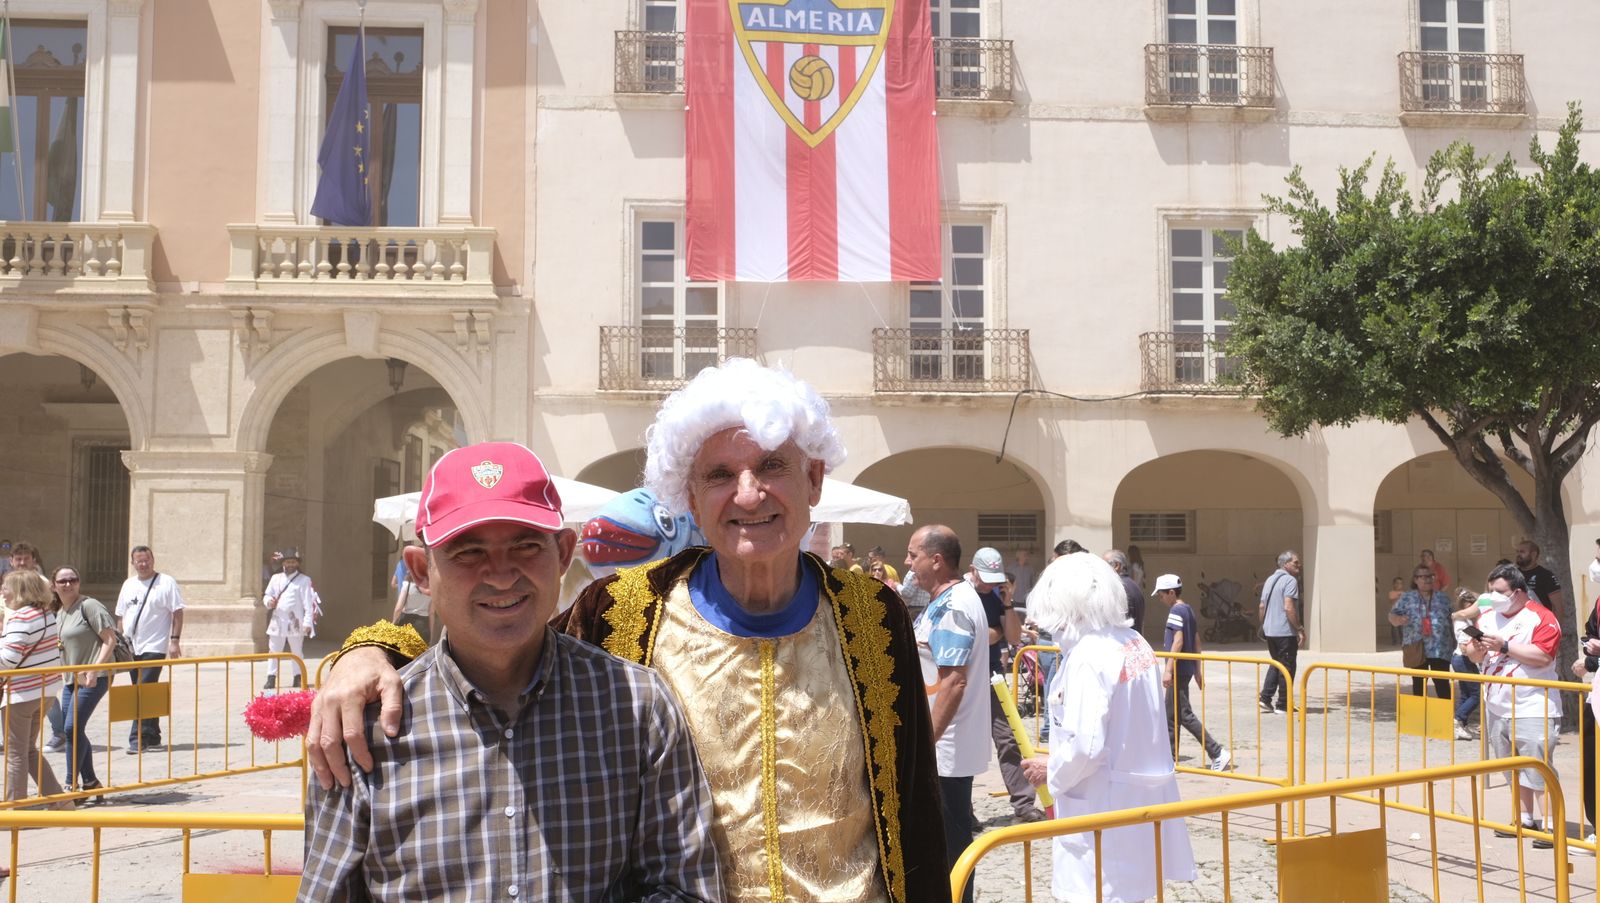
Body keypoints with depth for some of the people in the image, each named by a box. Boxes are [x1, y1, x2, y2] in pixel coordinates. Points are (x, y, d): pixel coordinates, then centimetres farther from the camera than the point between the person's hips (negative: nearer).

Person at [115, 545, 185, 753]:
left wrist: (175, 640, -14)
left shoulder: (166, 582, -4)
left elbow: (177, 612, -7)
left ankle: (138, 739, -13)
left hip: (154, 648, -7)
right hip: (131, 648, 7)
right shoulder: (128, 584, 13)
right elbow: (121, 616, 19)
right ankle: (152, 736, 22)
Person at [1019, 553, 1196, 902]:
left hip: (1105, 802, -8)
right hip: (1142, 790, 8)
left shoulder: (1088, 656, -20)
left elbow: (1086, 746, -24)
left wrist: (1052, 772, -6)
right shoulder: (1135, 643, 5)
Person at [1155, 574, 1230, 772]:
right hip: (1187, 669, 10)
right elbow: (1196, 641, 18)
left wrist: (1168, 669, -22)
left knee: (1184, 715, -9)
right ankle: (1170, 758, 19)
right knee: (1171, 715, 14)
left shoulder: (1176, 611, -13)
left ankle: (1218, 753, -12)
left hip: (1178, 669, -10)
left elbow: (1178, 641, -22)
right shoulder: (1188, 610, 15)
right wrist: (1198, 670, 22)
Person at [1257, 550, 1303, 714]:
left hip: (1270, 631, 8)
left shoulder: (1269, 580, 15)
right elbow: (1288, 608, -22)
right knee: (1287, 667, 1)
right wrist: (1300, 629, -18)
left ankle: (1265, 698, 10)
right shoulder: (1290, 580, -12)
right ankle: (1283, 705, 5)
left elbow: (1262, 607, 17)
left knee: (1276, 664, 19)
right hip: (1286, 631, -8)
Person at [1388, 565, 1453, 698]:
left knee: (1442, 683, -2)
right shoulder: (1407, 597, 4)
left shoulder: (1443, 597, 11)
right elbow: (1392, 616, 2)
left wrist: (1454, 642, 13)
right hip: (1417, 649, -1)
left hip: (1440, 649, 1)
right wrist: (1399, 619, -21)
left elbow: (1451, 621, 17)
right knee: (1418, 684, 7)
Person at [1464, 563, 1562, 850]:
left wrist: (1504, 646, -21)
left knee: (1538, 771, -8)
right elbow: (1475, 657, 15)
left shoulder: (1540, 618, -9)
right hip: (1497, 707, 7)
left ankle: (1551, 826, -4)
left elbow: (1542, 656, -21)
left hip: (1532, 708, -7)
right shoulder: (1487, 617, 12)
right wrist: (1475, 649, -7)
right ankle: (1524, 819, 21)